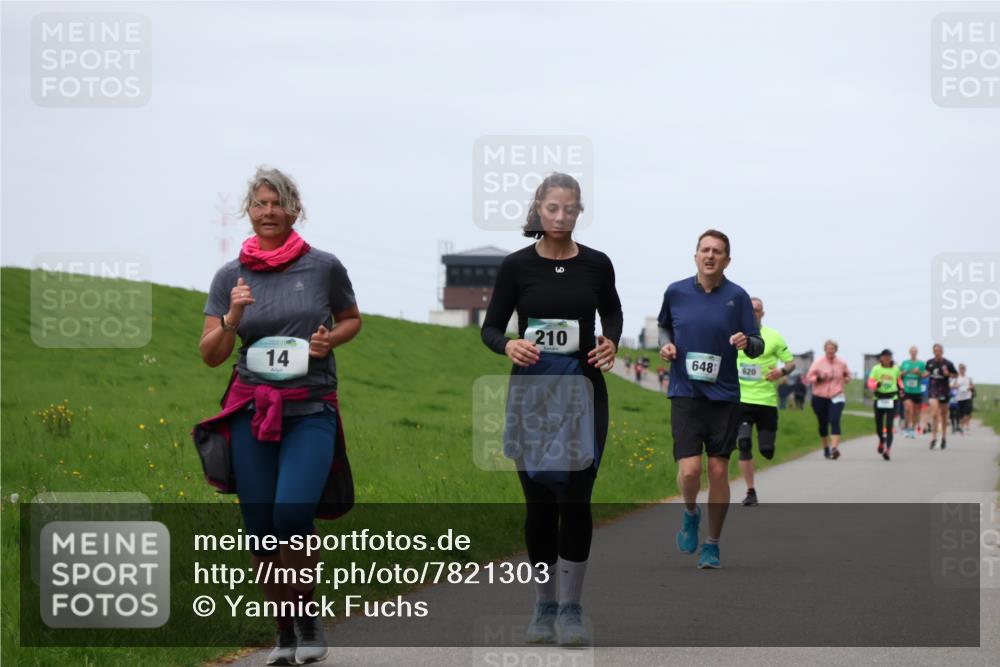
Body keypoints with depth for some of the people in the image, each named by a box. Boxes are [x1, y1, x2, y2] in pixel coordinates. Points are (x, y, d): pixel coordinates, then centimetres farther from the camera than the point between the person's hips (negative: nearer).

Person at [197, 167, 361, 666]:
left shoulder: (324, 267, 1)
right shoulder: (230, 276, 5)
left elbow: (352, 320, 18)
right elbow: (210, 355, 4)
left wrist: (329, 339, -3)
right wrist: (231, 318, -14)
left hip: (311, 411, -2)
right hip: (252, 412, 2)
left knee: (292, 513, -21)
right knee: (260, 530, 0)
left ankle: (309, 615, 2)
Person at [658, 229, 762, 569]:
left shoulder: (737, 296, -2)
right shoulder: (675, 292, 2)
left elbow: (758, 346, 1)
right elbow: (663, 326, 22)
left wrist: (747, 341, -21)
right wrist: (665, 345, 2)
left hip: (724, 396, 0)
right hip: (685, 394, 0)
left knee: (718, 470, 2)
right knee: (689, 469, -13)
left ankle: (712, 545, 16)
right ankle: (690, 513, 20)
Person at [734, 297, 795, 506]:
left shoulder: (774, 337, 2)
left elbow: (791, 362, 6)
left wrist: (781, 371, -14)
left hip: (767, 400, -1)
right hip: (741, 400, 1)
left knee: (766, 450, -1)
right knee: (744, 445, -13)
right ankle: (750, 492, -5)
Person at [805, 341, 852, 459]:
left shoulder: (842, 363, 4)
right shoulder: (818, 363, 0)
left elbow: (847, 375, 22)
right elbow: (809, 378, -1)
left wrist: (845, 380, 0)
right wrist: (819, 378, -19)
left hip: (836, 397, -1)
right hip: (820, 397, 1)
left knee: (834, 421, -19)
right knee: (823, 424, 9)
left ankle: (835, 448, -29)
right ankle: (826, 448, 28)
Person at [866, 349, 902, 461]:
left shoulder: (896, 369, 5)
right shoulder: (876, 369, -1)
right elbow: (870, 383, -8)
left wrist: (900, 389, 9)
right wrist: (877, 384, -28)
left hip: (892, 399, 0)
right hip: (879, 400, 0)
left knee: (890, 426, -11)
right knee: (879, 425, 9)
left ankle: (887, 450, -15)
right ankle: (881, 441, 42)